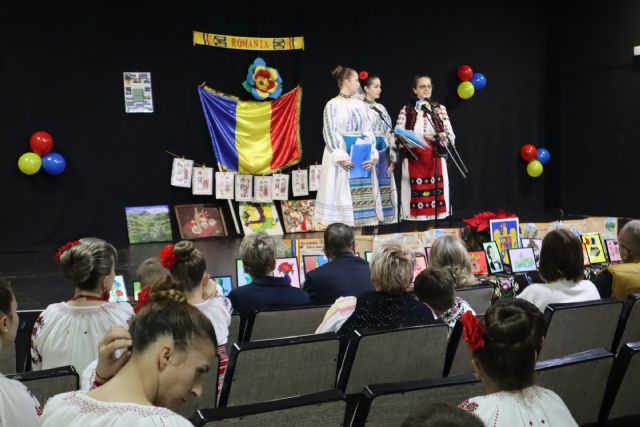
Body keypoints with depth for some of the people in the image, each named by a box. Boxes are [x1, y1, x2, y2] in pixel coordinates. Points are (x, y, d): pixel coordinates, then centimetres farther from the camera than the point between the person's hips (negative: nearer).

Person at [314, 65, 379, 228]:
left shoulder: (360, 105, 12)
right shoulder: (333, 105, -3)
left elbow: (368, 132, 10)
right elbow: (329, 133, -9)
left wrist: (372, 155, -4)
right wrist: (340, 157, -19)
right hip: (340, 155, -5)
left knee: (359, 195, 3)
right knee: (339, 194, -5)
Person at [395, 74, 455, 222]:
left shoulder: (440, 109, 9)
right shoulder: (406, 110, 6)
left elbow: (451, 137, 4)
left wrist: (436, 137, -13)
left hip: (435, 162, 1)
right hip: (413, 163, -1)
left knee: (435, 199, -3)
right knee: (415, 203, -4)